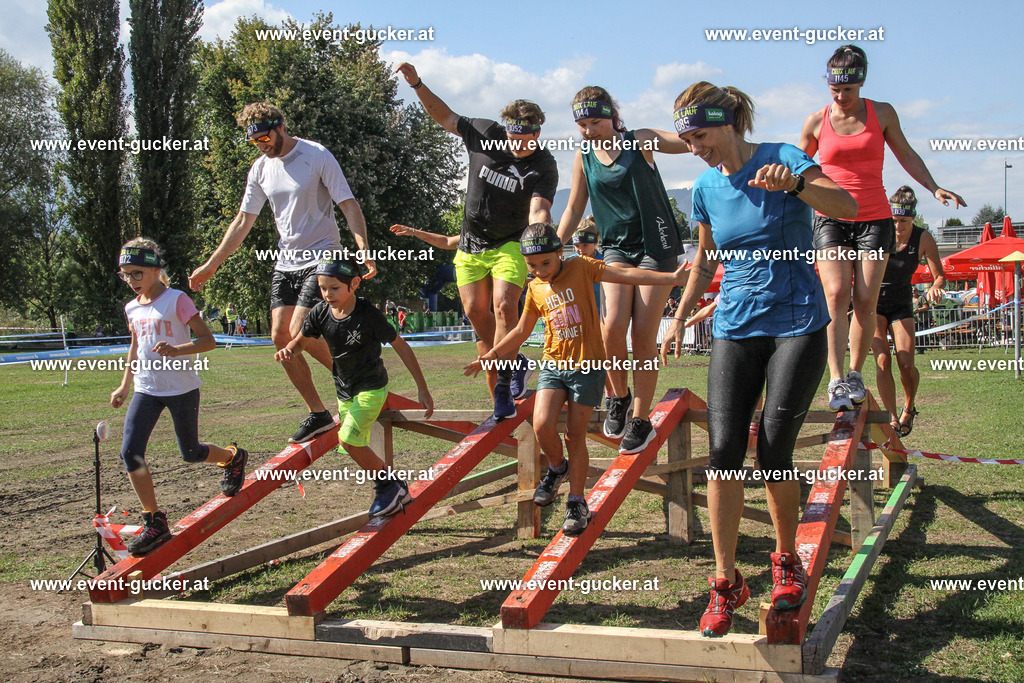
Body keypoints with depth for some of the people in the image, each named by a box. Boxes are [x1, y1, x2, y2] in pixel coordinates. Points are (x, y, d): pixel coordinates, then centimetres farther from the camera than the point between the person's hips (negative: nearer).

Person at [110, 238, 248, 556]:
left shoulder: (177, 300, -12)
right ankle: (154, 521, -2)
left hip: (181, 388, -5)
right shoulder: (132, 308, 7)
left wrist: (177, 350, -30)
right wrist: (124, 386, 22)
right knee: (130, 452, -11)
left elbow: (208, 340, -13)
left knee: (191, 454, 7)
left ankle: (233, 457, 40)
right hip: (146, 389, 5)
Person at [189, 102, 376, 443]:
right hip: (286, 262, 7)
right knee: (280, 336, -2)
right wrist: (210, 265, 12)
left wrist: (364, 249, -26)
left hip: (321, 258, -7)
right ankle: (318, 414, 7)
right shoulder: (261, 169, 8)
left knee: (300, 333, -17)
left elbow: (349, 205, -12)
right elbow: (243, 221, 13)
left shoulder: (318, 156, -9)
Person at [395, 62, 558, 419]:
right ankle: (514, 363, 27)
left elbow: (538, 211, -32)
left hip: (510, 244, -4)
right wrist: (417, 84, -3)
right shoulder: (485, 134, -8)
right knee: (477, 312, 5)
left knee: (504, 306, -22)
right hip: (471, 243, 4)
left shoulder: (544, 167, -17)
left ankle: (503, 382, -12)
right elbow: (445, 116, 7)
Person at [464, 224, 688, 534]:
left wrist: (671, 277, -18)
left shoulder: (581, 268, -3)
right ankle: (557, 468, 15)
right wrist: (491, 355, 19)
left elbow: (625, 274, -10)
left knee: (575, 435, -1)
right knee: (542, 426, -16)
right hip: (553, 365, 3)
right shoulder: (535, 289, 9)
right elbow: (521, 330, 21)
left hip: (587, 366, -3)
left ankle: (577, 503, 14)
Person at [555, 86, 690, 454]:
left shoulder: (640, 141, -2)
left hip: (655, 247, -2)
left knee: (644, 335, -5)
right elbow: (574, 209, 14)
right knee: (612, 326, -17)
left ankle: (641, 419, 9)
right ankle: (619, 396, 10)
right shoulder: (584, 156, 7)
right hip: (616, 247, 3)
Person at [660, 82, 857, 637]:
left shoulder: (781, 159, -7)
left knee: (774, 452, -6)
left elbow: (848, 206, -23)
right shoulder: (706, 187, 8)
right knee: (723, 450, -8)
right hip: (735, 330, 4)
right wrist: (680, 317, 19)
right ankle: (726, 582, 2)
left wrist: (796, 184, -40)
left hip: (797, 325, -4)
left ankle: (787, 561, 19)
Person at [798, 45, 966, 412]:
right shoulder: (817, 121, 3)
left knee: (865, 301, -6)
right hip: (832, 219, -1)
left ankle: (855, 374, 9)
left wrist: (934, 187, 4)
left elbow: (906, 154, 14)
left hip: (874, 220, 1)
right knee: (836, 294, -18)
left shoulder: (882, 113, 4)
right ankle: (836, 382, -21)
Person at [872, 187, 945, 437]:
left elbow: (939, 275, -9)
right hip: (874, 302, -1)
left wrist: (935, 287, -31)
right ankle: (892, 419, -6)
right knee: (882, 362, -15)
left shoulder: (923, 239, -12)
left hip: (901, 305, 1)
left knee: (906, 363, -9)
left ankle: (909, 407, 20)